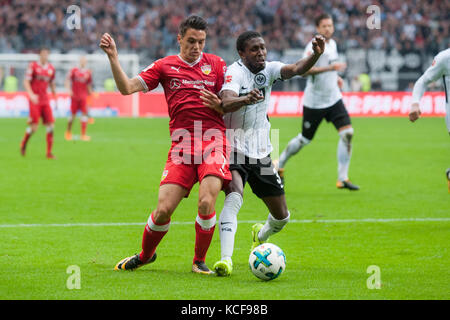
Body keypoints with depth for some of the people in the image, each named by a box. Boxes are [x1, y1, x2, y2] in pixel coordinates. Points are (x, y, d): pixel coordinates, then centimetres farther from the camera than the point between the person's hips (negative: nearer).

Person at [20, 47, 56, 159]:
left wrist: (55, 96, 18)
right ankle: (24, 143, 19)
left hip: (45, 100, 5)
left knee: (50, 125, -4)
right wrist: (31, 94, -22)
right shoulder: (33, 66, -5)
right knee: (34, 126, -10)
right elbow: (26, 82, -8)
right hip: (34, 100, -5)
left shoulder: (51, 68, 10)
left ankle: (49, 152, 0)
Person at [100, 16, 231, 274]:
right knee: (164, 209, -7)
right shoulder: (165, 66, 11)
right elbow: (127, 88, 4)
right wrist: (113, 57, -6)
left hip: (213, 139, -1)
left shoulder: (216, 64, 12)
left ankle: (200, 261, 4)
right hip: (182, 143, 1)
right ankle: (146, 254, 23)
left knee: (206, 202, -20)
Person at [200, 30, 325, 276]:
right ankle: (225, 259, -36)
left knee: (281, 216, 10)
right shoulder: (235, 72, -15)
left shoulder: (268, 70, 2)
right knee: (234, 197, -31)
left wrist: (316, 54, -36)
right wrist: (245, 99, -55)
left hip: (261, 154, 6)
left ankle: (261, 235, 45)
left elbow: (296, 69, -17)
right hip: (235, 151, -6)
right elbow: (226, 102, -34)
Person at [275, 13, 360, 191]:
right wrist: (330, 68, -36)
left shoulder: (332, 44, 10)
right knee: (304, 139, 5)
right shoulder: (313, 46, -16)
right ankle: (279, 164, 31)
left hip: (333, 98, 6)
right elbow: (304, 70, -30)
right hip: (314, 101, -6)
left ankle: (343, 178, -7)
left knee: (347, 132, -11)